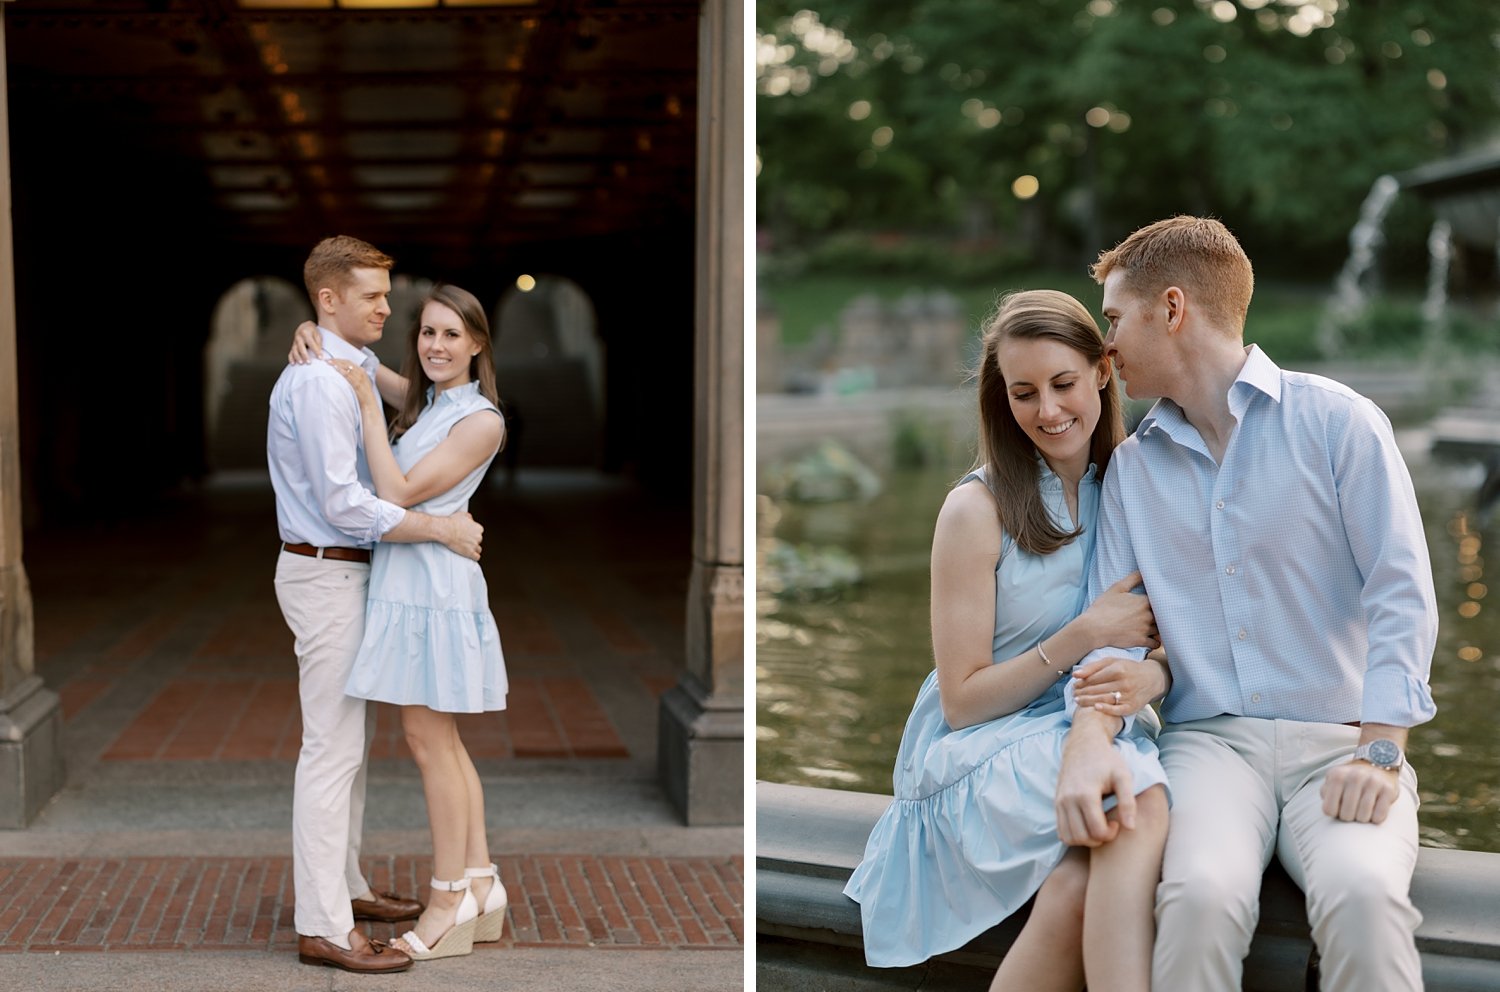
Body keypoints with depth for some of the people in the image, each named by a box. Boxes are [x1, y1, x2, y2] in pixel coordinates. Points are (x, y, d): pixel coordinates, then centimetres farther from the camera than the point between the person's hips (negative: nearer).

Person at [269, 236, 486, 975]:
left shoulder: (357, 369, 12)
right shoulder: (318, 382, -20)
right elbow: (344, 503, -26)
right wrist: (443, 529, -21)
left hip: (348, 571, 10)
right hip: (326, 575, -10)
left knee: (350, 743, 17)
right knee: (332, 749, -8)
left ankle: (344, 887, 28)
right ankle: (323, 928, -4)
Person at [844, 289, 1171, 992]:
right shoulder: (978, 508, -5)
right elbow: (962, 700, -4)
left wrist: (1149, 677, -15)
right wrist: (1085, 634, -14)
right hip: (981, 755, -3)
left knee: (1080, 889, -34)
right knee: (1140, 803, -35)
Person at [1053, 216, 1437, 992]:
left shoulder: (1338, 422, 3)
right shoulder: (1132, 468, 15)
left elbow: (1401, 594, -3)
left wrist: (1379, 753, -16)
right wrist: (1088, 740, -14)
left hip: (1337, 742, -2)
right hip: (1209, 743, 2)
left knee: (1362, 892, -34)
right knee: (1201, 894, -32)